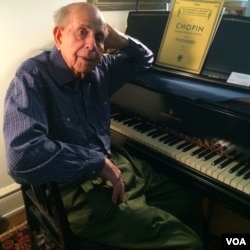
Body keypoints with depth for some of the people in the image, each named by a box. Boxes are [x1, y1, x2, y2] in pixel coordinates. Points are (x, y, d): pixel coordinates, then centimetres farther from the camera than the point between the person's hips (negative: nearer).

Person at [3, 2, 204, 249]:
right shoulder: (33, 77, -19)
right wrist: (99, 163, -25)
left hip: (113, 165, 8)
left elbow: (143, 59, 20)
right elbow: (23, 157, -34)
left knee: (190, 200, 19)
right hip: (76, 190, -8)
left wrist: (119, 39, -1)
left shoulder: (98, 69, 3)